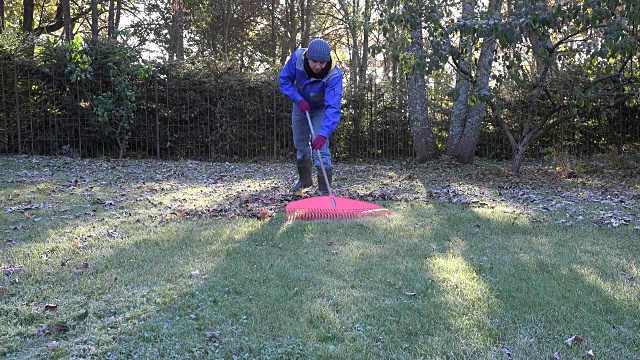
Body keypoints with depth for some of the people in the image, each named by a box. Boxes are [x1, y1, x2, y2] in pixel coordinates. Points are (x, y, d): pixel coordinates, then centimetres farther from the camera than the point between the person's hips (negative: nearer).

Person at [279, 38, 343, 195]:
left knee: (320, 146, -16)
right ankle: (305, 180, 35)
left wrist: (323, 134, -57)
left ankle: (324, 190, -7)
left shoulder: (334, 75, -39)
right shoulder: (297, 57, -29)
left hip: (321, 110, -4)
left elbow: (333, 107, -46)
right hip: (300, 105, 4)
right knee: (300, 145, 14)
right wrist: (298, 99, -28)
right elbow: (284, 79, -14)